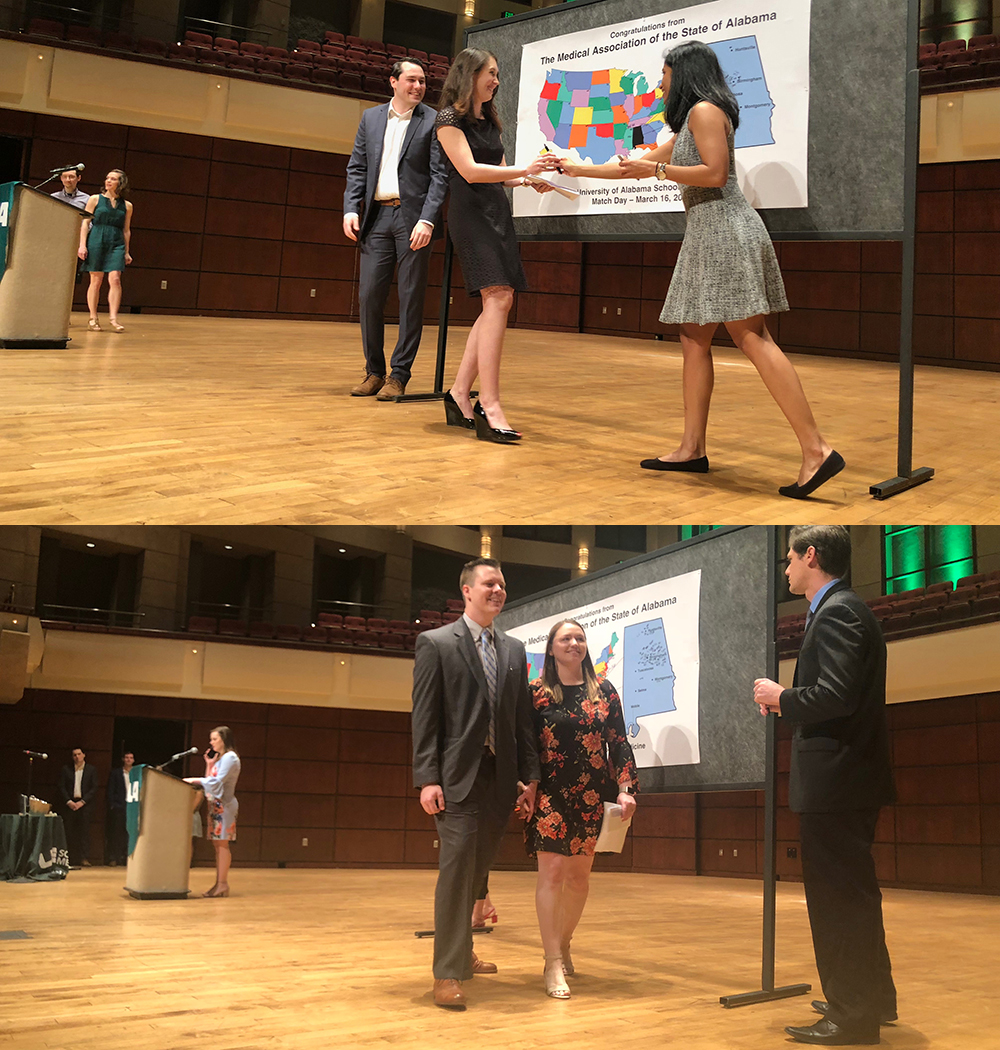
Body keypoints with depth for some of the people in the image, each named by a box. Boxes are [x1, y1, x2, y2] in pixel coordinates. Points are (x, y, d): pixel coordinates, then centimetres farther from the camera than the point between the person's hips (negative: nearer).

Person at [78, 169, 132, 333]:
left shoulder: (126, 205, 12)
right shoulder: (95, 199, 7)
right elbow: (85, 223, 4)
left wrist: (126, 252, 15)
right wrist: (82, 245, -4)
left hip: (116, 244, 1)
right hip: (96, 241, -1)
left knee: (115, 279, -13)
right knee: (96, 280, 0)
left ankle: (113, 317, -14)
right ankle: (93, 318, 7)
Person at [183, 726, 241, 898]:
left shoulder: (230, 757, -8)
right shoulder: (218, 758, 20)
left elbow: (217, 781, -18)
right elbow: (210, 781, 17)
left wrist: (194, 780, -17)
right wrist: (209, 765, 11)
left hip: (224, 804, -9)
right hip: (215, 804, 9)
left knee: (222, 843, -11)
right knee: (217, 844, 6)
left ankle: (223, 884, -11)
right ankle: (219, 884, 7)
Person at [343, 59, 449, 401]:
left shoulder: (434, 122, 2)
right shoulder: (371, 118, 14)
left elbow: (440, 176, -4)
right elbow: (357, 168, 14)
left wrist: (427, 220, -15)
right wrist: (350, 209, 0)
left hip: (413, 217, -3)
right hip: (376, 217, 4)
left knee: (411, 299, -2)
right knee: (369, 295, 2)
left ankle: (399, 376, 4)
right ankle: (374, 371, 13)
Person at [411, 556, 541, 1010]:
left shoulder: (514, 649, 14)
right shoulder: (435, 643, -1)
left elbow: (523, 718, 14)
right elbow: (424, 716, -6)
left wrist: (530, 777, 8)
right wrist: (427, 779, -13)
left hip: (501, 778, 5)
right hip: (458, 778, -5)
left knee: (477, 869, 12)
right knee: (456, 869, -6)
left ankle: (462, 952, 28)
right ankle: (447, 974, 1)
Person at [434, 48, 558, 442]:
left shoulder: (489, 121, 21)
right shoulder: (449, 118, -4)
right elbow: (470, 171, -15)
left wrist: (528, 180, 5)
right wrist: (523, 169, -20)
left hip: (497, 212, 9)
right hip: (470, 213, -9)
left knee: (500, 302, 3)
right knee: (497, 297, -21)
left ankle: (460, 393, 10)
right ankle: (489, 406, -26)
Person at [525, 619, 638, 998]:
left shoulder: (604, 691, 7)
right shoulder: (537, 692, 0)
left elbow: (619, 743, 5)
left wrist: (625, 789, -3)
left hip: (593, 796, 3)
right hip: (551, 795, -3)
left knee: (579, 877, 10)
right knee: (552, 873, -6)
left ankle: (563, 944, 30)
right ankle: (554, 965, -3)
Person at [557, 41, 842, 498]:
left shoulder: (705, 110, -5)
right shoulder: (690, 123, 26)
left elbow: (716, 173, -17)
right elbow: (640, 164, 33)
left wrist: (657, 169, -11)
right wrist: (579, 169, 37)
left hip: (724, 227, -11)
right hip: (707, 232, 11)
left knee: (752, 338, -16)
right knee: (694, 339, 7)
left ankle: (816, 450, -21)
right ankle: (692, 448, 8)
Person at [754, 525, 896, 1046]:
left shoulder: (837, 613, -16)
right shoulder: (845, 609, 16)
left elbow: (836, 695, -26)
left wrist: (781, 697, -12)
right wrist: (787, 701, 10)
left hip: (834, 782, -11)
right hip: (849, 776, 11)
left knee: (838, 897, -2)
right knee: (854, 893, 20)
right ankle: (873, 998, 32)